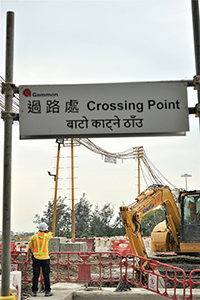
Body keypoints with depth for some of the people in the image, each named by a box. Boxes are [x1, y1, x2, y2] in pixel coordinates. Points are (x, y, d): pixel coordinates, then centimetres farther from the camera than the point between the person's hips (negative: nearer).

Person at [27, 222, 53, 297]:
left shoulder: (34, 237, 0)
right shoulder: (47, 236, -2)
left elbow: (29, 247, 3)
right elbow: (50, 233, 24)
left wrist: (28, 257, 7)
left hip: (36, 258, 1)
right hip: (45, 258, -1)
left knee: (35, 275, 4)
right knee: (46, 275, 5)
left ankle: (34, 291, 6)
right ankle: (47, 291, 7)